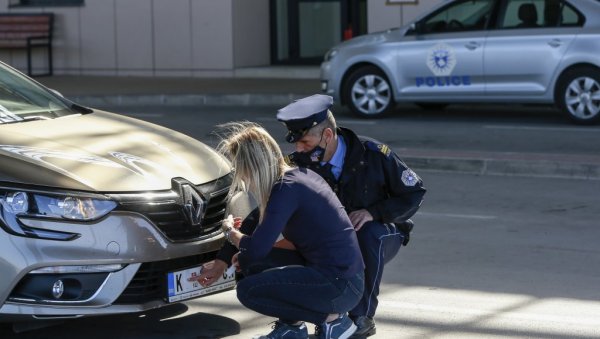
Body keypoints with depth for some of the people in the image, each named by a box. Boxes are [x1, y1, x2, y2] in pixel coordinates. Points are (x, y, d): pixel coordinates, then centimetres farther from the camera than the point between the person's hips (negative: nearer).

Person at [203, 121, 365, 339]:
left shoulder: (286, 188, -19)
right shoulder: (299, 174, 10)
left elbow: (257, 250, -22)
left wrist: (231, 234, 0)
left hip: (341, 287, -9)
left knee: (248, 291, -13)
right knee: (250, 264, 9)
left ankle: (332, 318, -3)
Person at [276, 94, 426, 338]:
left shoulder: (373, 154, -20)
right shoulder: (300, 164, -14)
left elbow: (414, 193, -12)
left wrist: (373, 212, -27)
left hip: (380, 237, -3)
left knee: (369, 233, -37)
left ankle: (362, 317, -22)